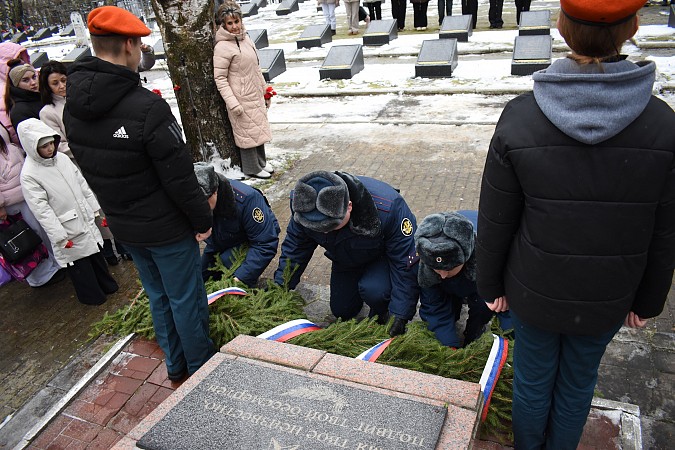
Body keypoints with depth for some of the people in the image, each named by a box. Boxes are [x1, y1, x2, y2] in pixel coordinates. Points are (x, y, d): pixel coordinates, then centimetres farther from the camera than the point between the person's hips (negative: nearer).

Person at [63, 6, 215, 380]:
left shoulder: (73, 108, -2)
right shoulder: (147, 107, -27)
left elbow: (90, 168, 8)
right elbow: (179, 176, -23)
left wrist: (118, 209, 18)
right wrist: (202, 219, -9)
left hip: (122, 226, 7)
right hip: (165, 227, -7)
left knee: (158, 296, 24)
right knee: (186, 298, 12)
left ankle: (176, 366, 41)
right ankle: (201, 367, 32)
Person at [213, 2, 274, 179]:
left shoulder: (246, 39, 8)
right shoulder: (222, 47, -16)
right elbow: (220, 78, -17)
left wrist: (265, 91, 18)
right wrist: (232, 103, -21)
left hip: (256, 96, 8)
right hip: (242, 99, -8)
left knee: (259, 128, 18)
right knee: (247, 133, 3)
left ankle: (261, 161, 34)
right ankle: (253, 169, 18)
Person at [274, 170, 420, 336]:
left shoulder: (388, 208, -43)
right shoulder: (304, 207, -30)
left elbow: (406, 263, -33)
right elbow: (293, 250, -11)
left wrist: (399, 316, -34)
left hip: (383, 255, -4)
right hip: (346, 260, 5)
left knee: (373, 290, -32)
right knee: (341, 311, 10)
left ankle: (382, 315, 2)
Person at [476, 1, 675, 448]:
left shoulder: (519, 119, -22)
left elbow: (495, 223, -13)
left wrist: (491, 284, 4)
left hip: (534, 292, -1)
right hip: (607, 300, 1)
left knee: (533, 377, 22)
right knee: (578, 381, 25)